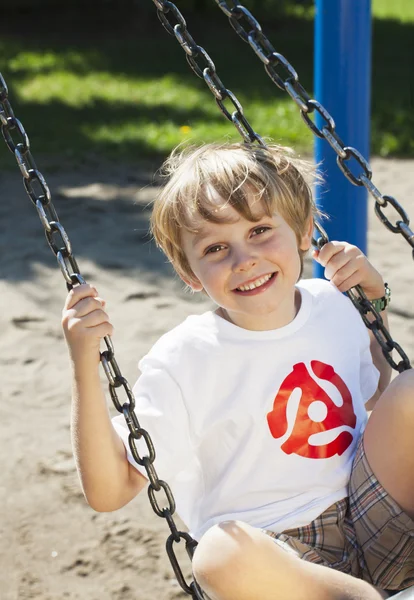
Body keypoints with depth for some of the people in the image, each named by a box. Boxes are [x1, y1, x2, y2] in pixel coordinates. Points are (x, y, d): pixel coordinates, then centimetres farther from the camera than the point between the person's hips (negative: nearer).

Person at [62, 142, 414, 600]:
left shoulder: (334, 306, 5)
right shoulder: (184, 361, -10)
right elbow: (108, 491, -11)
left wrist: (375, 298, 12)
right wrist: (85, 366, -21)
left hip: (372, 524, 5)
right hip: (278, 554, -5)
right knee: (223, 553, -40)